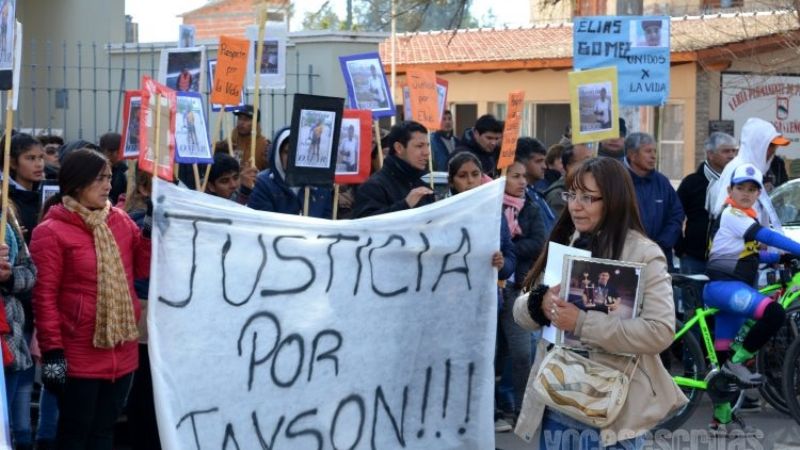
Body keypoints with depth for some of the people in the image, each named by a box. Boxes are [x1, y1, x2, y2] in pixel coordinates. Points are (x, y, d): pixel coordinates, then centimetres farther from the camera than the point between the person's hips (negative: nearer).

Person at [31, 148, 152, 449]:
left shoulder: (120, 220, 7)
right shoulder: (51, 232, -10)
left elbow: (143, 269, 13)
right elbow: (44, 296, -10)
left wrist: (150, 233, -4)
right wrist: (52, 350, -14)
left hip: (121, 351, 5)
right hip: (78, 356, -5)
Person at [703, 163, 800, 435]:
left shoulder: (746, 218, 20)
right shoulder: (732, 215, -11)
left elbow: (752, 253, 21)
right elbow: (769, 237, -18)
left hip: (733, 288, 10)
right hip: (723, 286, -10)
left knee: (724, 356, 12)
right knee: (774, 313, -31)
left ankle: (722, 418, 17)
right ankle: (737, 362, -16)